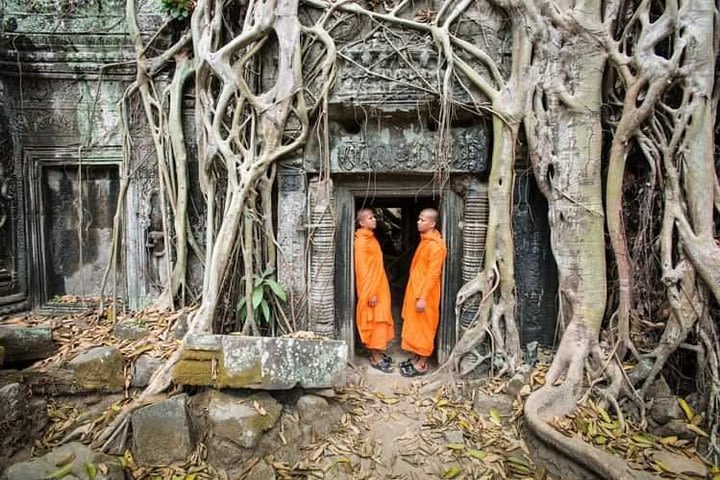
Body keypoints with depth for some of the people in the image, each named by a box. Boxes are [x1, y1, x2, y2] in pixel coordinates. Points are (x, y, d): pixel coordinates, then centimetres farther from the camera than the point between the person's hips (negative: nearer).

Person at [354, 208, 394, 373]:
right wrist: (371, 292, -21)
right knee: (374, 321, 0)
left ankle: (378, 353, 28)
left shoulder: (371, 238, 11)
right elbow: (363, 270, -21)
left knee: (380, 320, 16)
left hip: (379, 287, 9)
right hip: (371, 289, -9)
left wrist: (377, 290, 19)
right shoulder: (362, 241, -18)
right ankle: (375, 358, 12)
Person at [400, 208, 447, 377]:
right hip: (415, 290, 9)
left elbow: (433, 274, -22)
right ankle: (416, 358, 29)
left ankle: (422, 365, 15)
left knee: (424, 327, 2)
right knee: (415, 326, 16)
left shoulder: (436, 245, -20)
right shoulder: (425, 241, 10)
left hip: (425, 294, -9)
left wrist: (423, 297, -23)